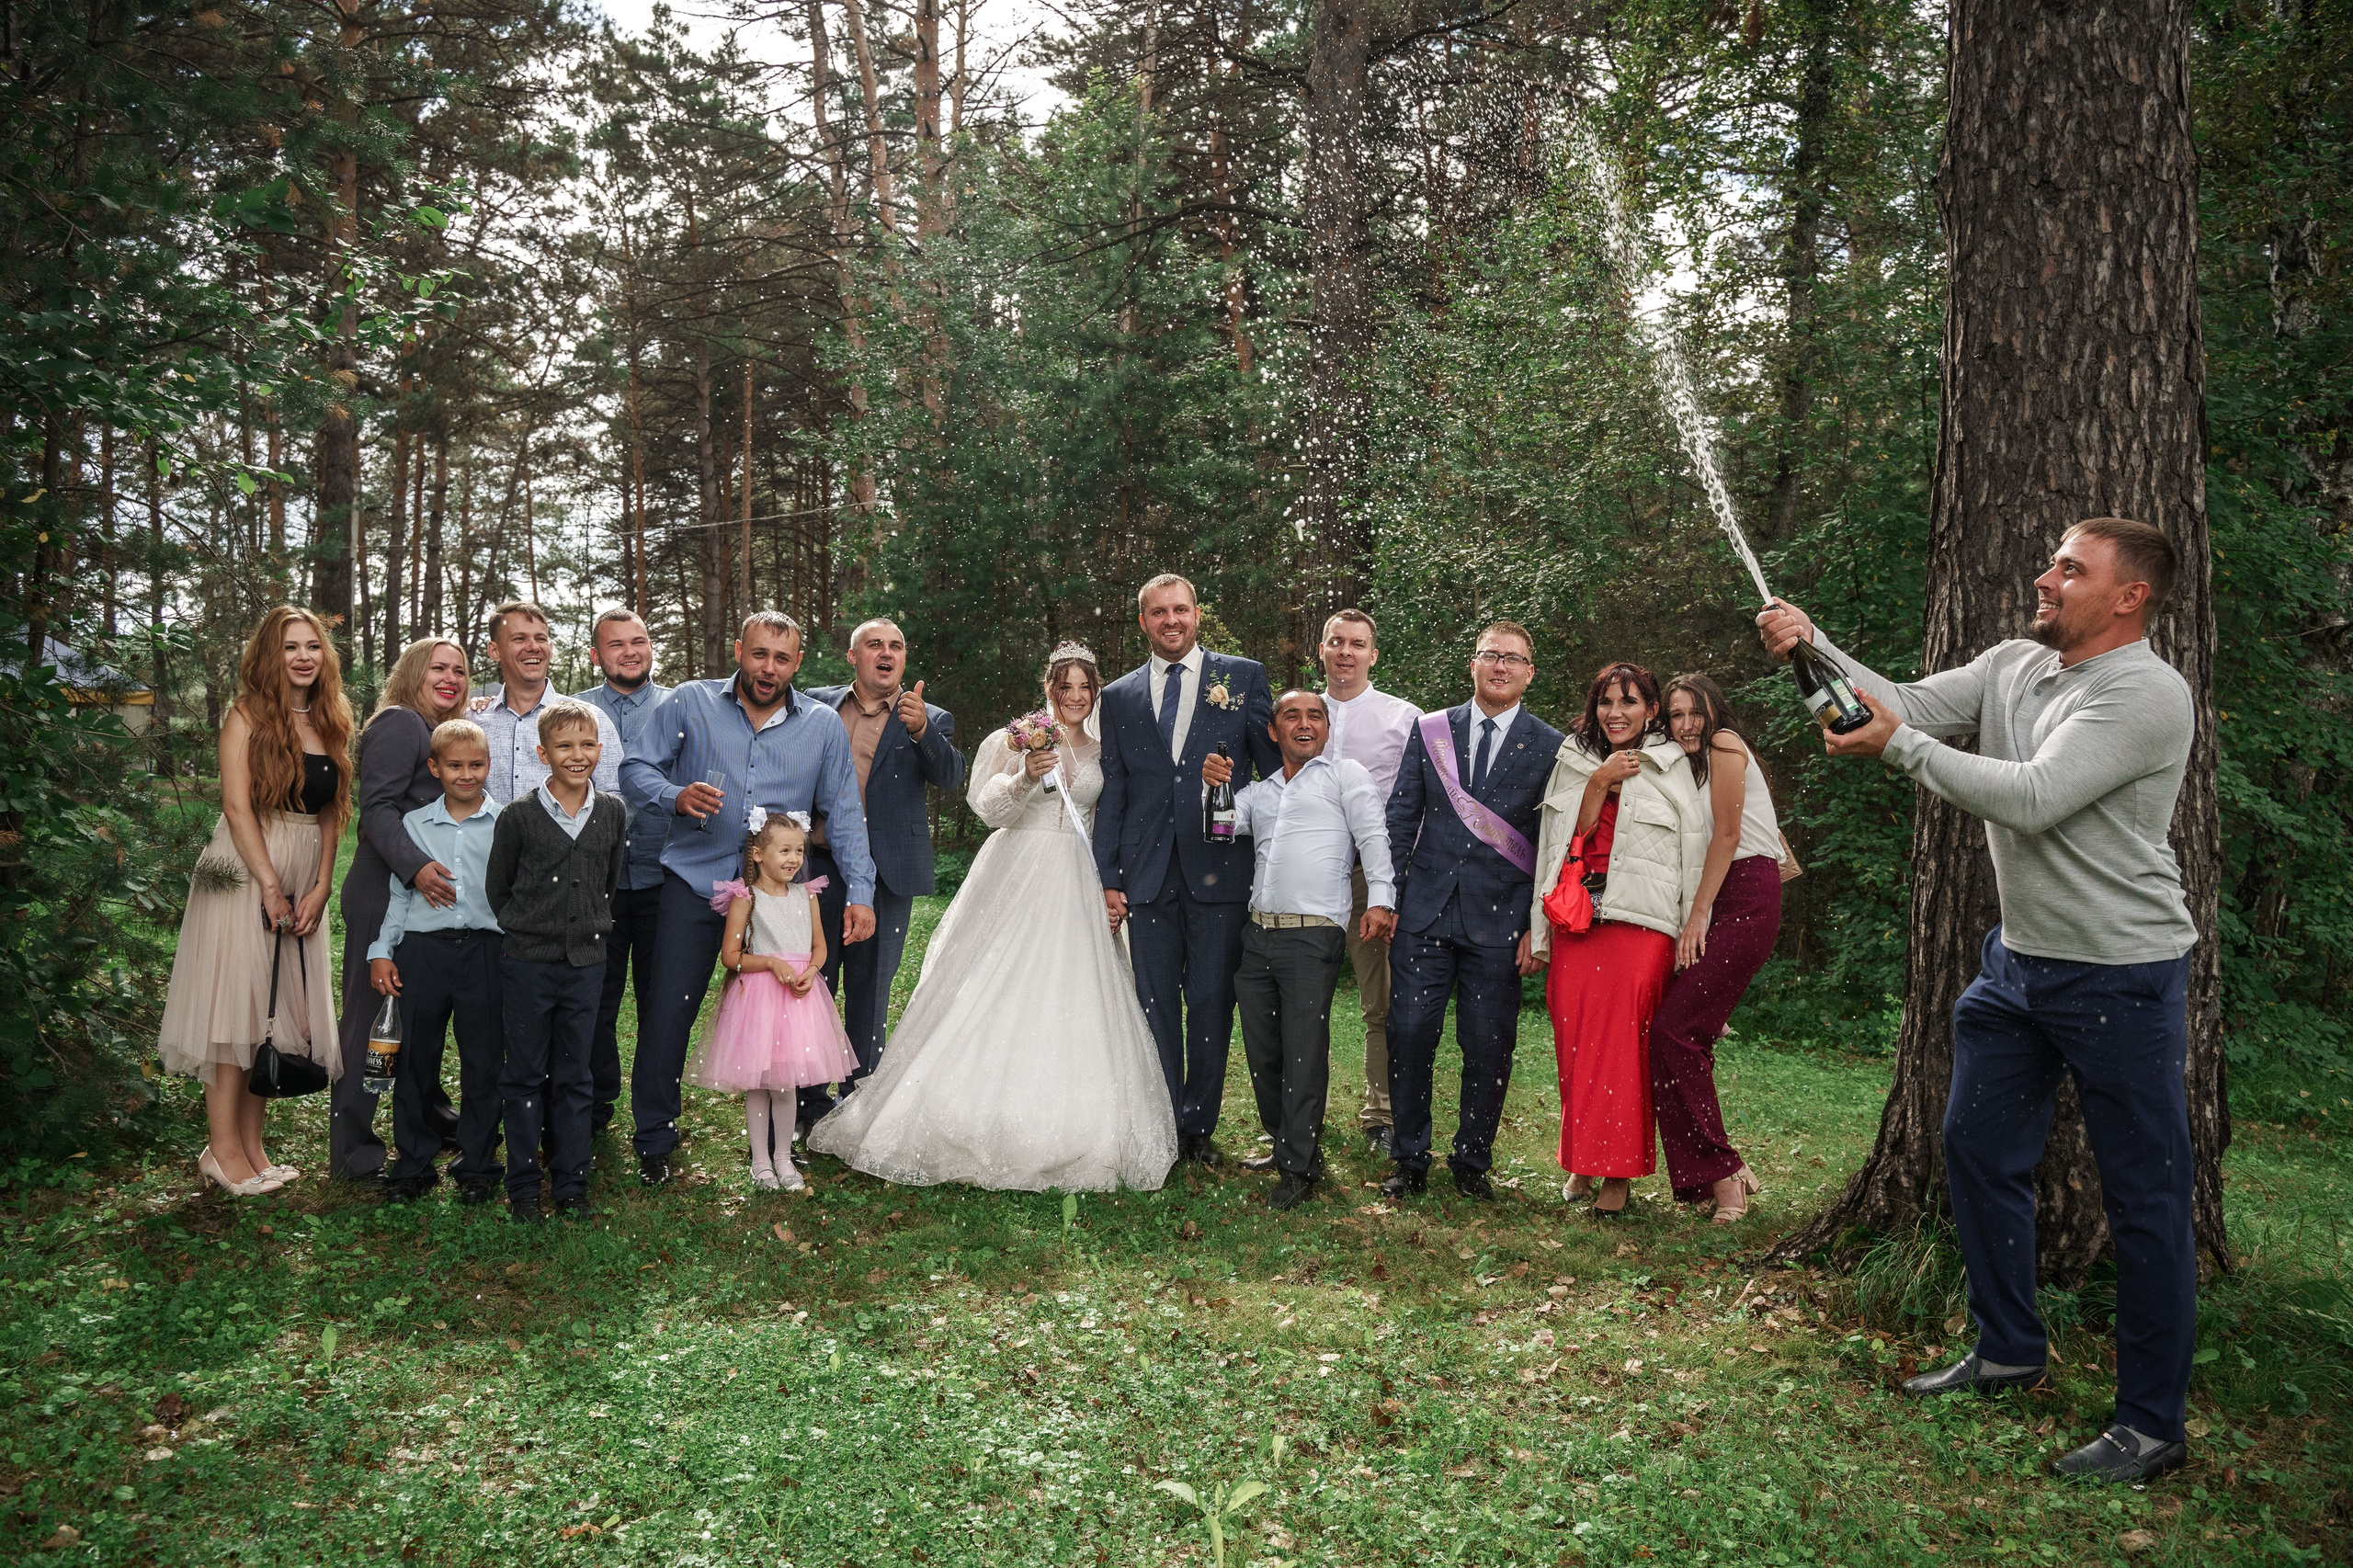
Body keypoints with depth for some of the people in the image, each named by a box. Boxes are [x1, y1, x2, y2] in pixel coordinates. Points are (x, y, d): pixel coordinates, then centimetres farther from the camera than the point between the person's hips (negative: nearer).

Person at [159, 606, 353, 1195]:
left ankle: (252, 1144, 14)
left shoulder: (329, 724, 13)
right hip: (245, 874, -5)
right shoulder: (248, 716, -3)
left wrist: (320, 888, 0)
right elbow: (237, 806, -10)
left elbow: (331, 814, 11)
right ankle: (223, 1149, 2)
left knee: (279, 1011, 6)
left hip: (304, 884, 6)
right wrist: (271, 887, -14)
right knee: (235, 1004, -4)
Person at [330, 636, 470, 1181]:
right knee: (371, 1017, -2)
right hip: (384, 895, -10)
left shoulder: (434, 730, 18)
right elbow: (377, 808, -22)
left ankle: (431, 1117, 33)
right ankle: (353, 1152, 5)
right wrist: (416, 867, -33)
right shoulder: (399, 723, -12)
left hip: (426, 895, 10)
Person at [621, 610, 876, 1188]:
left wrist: (860, 891, -3)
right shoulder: (689, 703, 3)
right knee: (667, 1014, -2)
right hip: (695, 882, -1)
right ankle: (654, 1140, 14)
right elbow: (636, 770, 3)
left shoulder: (824, 725, 6)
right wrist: (677, 797, -19)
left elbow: (844, 812, 5)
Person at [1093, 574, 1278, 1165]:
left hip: (1219, 869, -2)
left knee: (1211, 1004, 3)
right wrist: (1106, 878, 6)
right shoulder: (1119, 696, 12)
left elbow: (1277, 768, 6)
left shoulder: (1243, 677, 6)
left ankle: (1199, 1125, 17)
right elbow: (1112, 794, 11)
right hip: (1148, 873, 2)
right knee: (1156, 1004, 6)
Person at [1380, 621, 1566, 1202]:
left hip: (1499, 921, -1)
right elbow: (1400, 819, 8)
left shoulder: (1551, 748, 2)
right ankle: (1411, 1160, 16)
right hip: (1424, 912, 1)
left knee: (1488, 1047, 4)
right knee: (1409, 1035, 1)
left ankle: (1472, 1162, 21)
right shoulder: (1429, 730, 8)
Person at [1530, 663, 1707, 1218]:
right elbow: (1574, 835, 6)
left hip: (1640, 923, -3)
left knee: (1623, 1043, -7)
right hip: (1576, 920, 3)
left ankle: (1619, 1173, 3)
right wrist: (1599, 782, -7)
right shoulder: (1577, 763, 14)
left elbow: (1694, 851, 2)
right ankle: (1582, 1161, 14)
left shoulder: (1672, 767, 4)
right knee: (1575, 1042, 1)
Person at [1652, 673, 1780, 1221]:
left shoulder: (1724, 745, -2)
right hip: (1719, 903, 9)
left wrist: (1698, 916, -10)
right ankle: (1722, 1173, 4)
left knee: (1674, 1030, -15)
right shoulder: (1693, 765, 25)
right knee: (1689, 1033, 0)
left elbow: (1728, 835, -8)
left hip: (1746, 899, -9)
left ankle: (1721, 1172, -10)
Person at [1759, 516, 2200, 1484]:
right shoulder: (2014, 666, 7)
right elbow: (1906, 706, 3)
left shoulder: (2148, 694, -18)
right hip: (2019, 961, 8)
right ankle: (2009, 1350, 33)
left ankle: (2152, 1425, 12)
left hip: (2122, 976, -8)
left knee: (2145, 1197, 1)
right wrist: (1810, 646, -10)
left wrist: (1899, 747, -22)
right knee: (1977, 1149, 15)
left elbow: (2031, 799, -27)